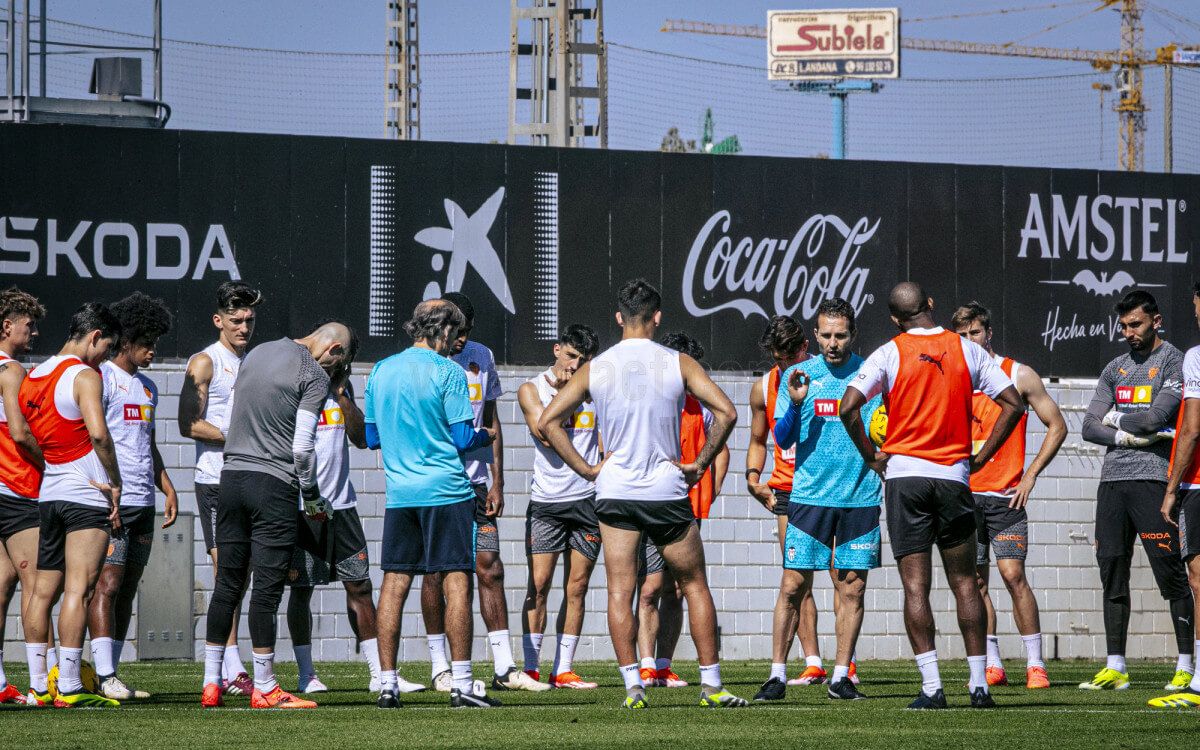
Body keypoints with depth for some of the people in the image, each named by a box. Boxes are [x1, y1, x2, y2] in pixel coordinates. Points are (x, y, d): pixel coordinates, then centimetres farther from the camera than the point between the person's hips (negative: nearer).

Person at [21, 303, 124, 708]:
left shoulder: (33, 377, 14)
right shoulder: (84, 375, -10)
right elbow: (98, 432, -23)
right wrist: (115, 482, -15)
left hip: (47, 493, 8)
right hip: (86, 495, -8)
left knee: (43, 591, 10)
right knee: (77, 590, -9)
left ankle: (38, 685, 11)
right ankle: (68, 688, -13)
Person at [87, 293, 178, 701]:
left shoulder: (147, 387, 21)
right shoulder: (102, 379, -6)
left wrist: (168, 489, 20)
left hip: (143, 501, 9)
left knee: (127, 589, 7)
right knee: (107, 584, -12)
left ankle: (110, 674, 10)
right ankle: (105, 676, -16)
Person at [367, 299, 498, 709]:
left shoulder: (380, 372, 10)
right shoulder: (447, 372, -7)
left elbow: (371, 437, 16)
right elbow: (463, 438, -8)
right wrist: (485, 436, 13)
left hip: (399, 491, 5)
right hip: (445, 491, -5)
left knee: (394, 584, 5)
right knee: (456, 582, -2)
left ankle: (387, 685, 3)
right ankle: (461, 683, -6)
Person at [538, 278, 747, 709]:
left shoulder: (595, 369, 1)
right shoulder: (677, 364, -3)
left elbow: (547, 422, -1)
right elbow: (726, 413, -9)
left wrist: (585, 470, 3)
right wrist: (700, 464, 0)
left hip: (615, 491, 1)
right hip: (667, 490, 0)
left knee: (620, 592, 3)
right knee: (695, 586, 10)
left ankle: (633, 686, -6)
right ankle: (711, 685, 8)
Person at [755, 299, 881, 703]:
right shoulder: (798, 376, 6)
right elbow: (783, 439, 3)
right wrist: (795, 404, -14)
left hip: (861, 498, 0)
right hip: (809, 497, 0)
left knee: (852, 588, 2)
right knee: (793, 586, -4)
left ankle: (841, 676, 9)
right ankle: (777, 674, 1)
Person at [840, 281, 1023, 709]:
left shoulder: (890, 354, -3)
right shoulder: (967, 351, 4)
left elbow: (848, 407, -12)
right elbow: (1013, 404, 2)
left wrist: (871, 457, 0)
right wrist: (981, 456, 7)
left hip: (904, 472, -2)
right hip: (954, 475, 2)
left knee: (915, 586, -2)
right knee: (964, 583, 9)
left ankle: (931, 686, -9)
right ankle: (979, 684, 7)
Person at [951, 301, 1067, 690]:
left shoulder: (1019, 375, 2)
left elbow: (1057, 425, 5)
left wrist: (1030, 475, -3)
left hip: (1005, 496, -3)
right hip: (963, 494, 3)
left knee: (1013, 574, -12)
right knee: (975, 581, 2)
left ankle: (1035, 663, -7)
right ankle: (992, 665, 8)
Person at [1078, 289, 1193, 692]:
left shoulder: (1174, 362, -1)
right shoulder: (1115, 368, 18)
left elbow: (1156, 417, -14)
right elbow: (1090, 427, 13)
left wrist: (1116, 419, 3)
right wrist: (1125, 436, -5)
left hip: (1153, 477, -6)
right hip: (1112, 478, 6)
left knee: (1169, 571, -7)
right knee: (1112, 572, 5)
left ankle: (1186, 665, -3)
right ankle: (1115, 668, 9)